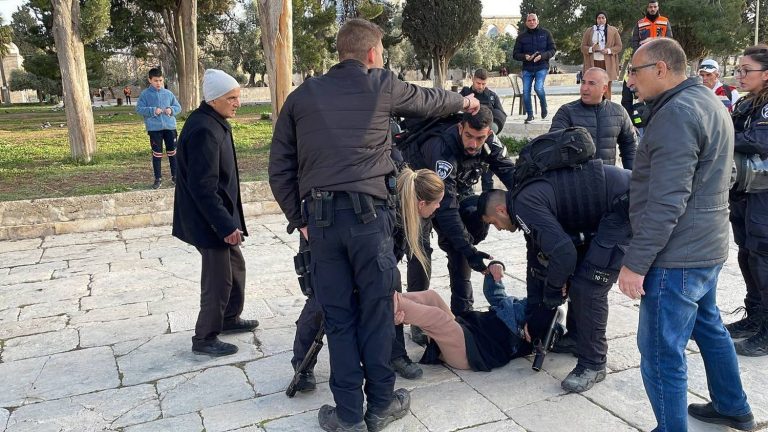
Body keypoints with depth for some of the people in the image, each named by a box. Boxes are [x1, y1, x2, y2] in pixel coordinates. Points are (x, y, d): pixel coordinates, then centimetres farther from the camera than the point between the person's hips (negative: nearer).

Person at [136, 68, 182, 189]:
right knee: (157, 154, 5)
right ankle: (158, 178, 14)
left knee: (172, 152, 8)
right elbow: (139, 109, -4)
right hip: (154, 128, -2)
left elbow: (178, 107, 11)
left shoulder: (168, 93, 6)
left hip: (170, 127, 2)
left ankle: (175, 176, 20)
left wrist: (171, 110, -10)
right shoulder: (145, 94, -1)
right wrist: (153, 111, -17)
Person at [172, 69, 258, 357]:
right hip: (209, 221, -10)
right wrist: (226, 225, -23)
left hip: (218, 217, 10)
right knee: (219, 279, 1)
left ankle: (229, 318, 41)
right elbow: (203, 187, -26)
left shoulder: (214, 123, 8)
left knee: (235, 266, 23)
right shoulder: (205, 130, -24)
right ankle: (205, 339, 17)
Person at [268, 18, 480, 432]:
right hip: (368, 214, -2)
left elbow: (279, 168, 9)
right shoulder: (381, 85, 6)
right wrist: (464, 100, 45)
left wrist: (299, 219, 16)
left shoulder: (302, 95, 11)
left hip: (320, 218, 2)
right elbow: (429, 100, 25)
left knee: (338, 317, 9)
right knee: (376, 312, 10)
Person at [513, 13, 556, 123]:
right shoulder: (521, 37, 7)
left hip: (541, 67, -3)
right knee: (526, 92, -4)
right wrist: (525, 57, -15)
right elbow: (515, 54, 6)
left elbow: (552, 50, 3)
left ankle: (544, 107, 6)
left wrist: (542, 56, -16)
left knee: (538, 88, -22)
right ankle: (529, 115, 13)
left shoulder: (545, 33, 4)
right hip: (527, 69, 3)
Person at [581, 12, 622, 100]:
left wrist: (609, 50, -11)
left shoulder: (613, 30, 8)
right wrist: (591, 49, -12)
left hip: (607, 64, 0)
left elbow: (619, 46, 7)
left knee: (606, 88, -1)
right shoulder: (589, 31, 10)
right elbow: (583, 47, 8)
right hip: (593, 63, 0)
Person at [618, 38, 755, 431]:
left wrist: (635, 262, -22)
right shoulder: (707, 102, 13)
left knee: (661, 353, -2)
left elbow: (666, 202, -25)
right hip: (705, 247, 11)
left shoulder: (677, 112, -20)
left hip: (677, 256, -11)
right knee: (708, 327, 25)